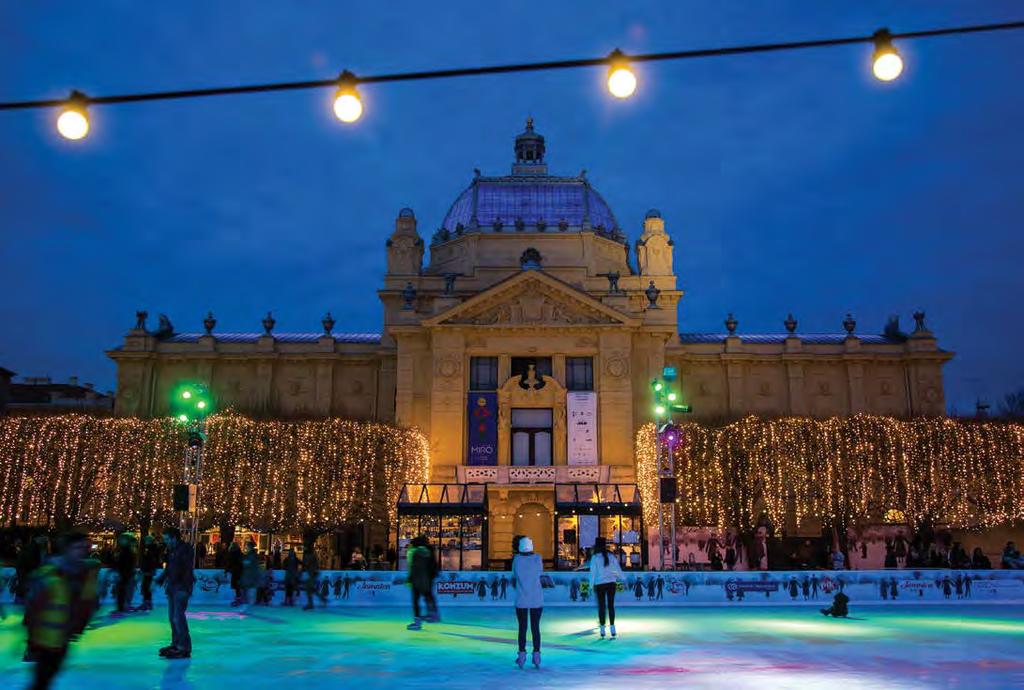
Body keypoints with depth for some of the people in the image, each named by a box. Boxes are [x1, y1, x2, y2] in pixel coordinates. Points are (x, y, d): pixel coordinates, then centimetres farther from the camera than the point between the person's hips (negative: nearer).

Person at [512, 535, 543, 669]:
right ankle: (536, 655, 7)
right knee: (535, 627, 8)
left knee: (522, 627, 7)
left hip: (521, 600, 0)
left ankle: (522, 655, 6)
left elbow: (514, 575, 7)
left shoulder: (516, 559, -7)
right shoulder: (537, 558, -7)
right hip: (537, 599, 0)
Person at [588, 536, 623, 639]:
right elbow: (618, 568, 8)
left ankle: (602, 629, 8)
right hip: (611, 583, 2)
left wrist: (591, 585, 0)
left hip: (600, 584, -2)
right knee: (611, 605, 8)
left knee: (601, 606, 6)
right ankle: (612, 627, 5)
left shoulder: (595, 557, -8)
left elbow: (593, 572, -7)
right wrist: (620, 577, 27)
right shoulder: (611, 556, 0)